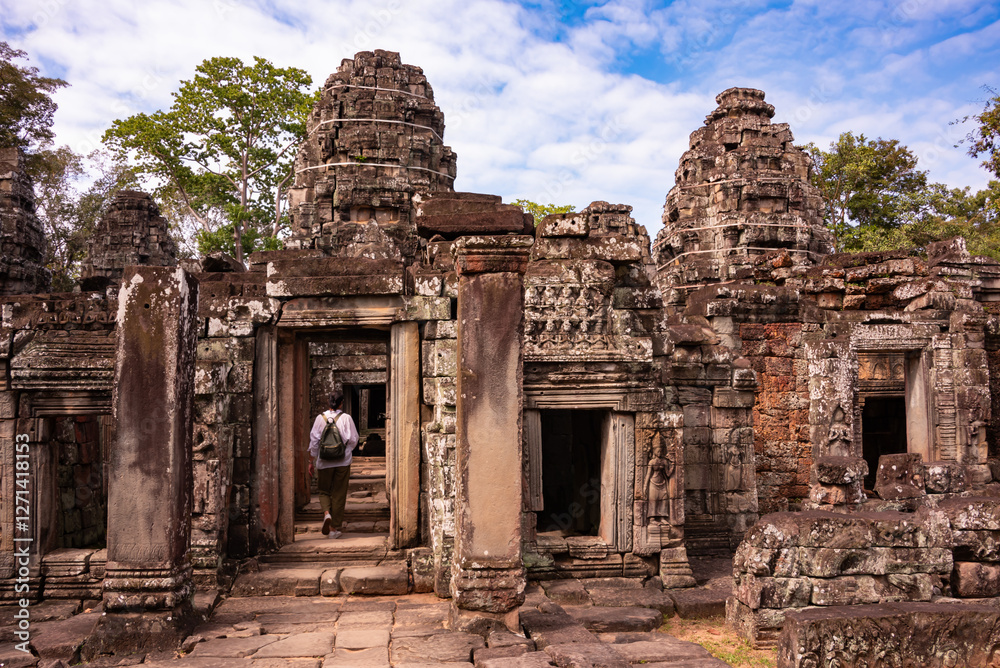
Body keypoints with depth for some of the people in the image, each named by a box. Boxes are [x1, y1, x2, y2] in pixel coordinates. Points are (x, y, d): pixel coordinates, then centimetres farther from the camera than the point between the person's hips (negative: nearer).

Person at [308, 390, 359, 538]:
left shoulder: (320, 418, -3)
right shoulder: (346, 418, -5)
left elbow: (313, 441, -1)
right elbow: (353, 440, -1)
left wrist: (311, 461, 7)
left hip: (324, 462, 1)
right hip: (343, 462, -1)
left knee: (324, 491, 16)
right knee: (339, 494, 7)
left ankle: (326, 513, -13)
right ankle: (334, 528, 10)